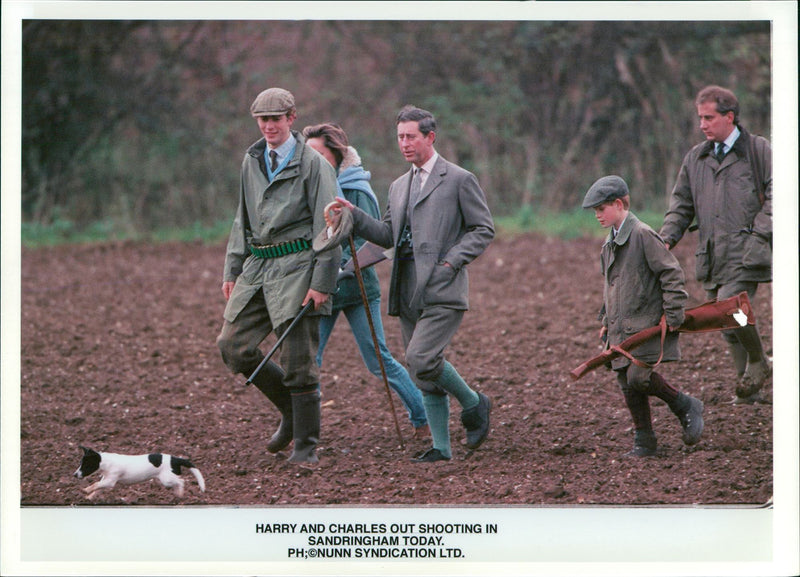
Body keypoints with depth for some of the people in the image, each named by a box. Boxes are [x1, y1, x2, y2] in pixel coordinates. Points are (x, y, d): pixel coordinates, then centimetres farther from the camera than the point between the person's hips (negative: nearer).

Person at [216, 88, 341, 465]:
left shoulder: (312, 164, -5)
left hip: (296, 266, -6)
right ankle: (290, 409, 19)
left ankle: (306, 445, 5)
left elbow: (328, 227, -8)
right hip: (258, 266, 7)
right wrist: (232, 271, 16)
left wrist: (322, 282, -14)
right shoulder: (251, 162, 14)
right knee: (233, 345, 0)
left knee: (299, 361, -6)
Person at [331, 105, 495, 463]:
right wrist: (355, 215, 3)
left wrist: (452, 261, -12)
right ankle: (441, 446, 10)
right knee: (425, 369, 6)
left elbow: (483, 229, 0)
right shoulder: (399, 187, 20)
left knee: (421, 358, -21)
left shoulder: (459, 180, -1)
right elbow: (388, 235, 19)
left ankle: (473, 404, 2)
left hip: (442, 289, -7)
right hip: (408, 292, 7)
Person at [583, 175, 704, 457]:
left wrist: (673, 317, -15)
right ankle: (643, 440, 12)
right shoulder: (610, 243, 14)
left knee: (639, 376, -19)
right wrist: (607, 320, 21)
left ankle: (686, 407, 2)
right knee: (627, 383, 4)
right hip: (622, 328, 8)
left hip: (646, 325, -8)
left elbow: (671, 273, -13)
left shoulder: (643, 235, -12)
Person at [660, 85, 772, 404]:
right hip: (712, 256, 6)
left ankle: (758, 362, 3)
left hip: (745, 254, -6)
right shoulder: (695, 158, 16)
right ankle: (748, 386, 14)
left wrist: (758, 235, -12)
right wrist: (667, 238, 4)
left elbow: (775, 196, -2)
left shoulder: (758, 150, 2)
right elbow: (681, 204, 19)